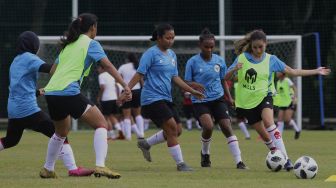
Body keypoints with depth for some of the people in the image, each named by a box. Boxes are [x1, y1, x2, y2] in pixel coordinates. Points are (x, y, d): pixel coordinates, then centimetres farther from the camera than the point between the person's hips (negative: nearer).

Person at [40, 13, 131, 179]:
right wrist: (124, 85, -12)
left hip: (51, 92, 7)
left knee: (61, 132, 29)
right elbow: (107, 65, -9)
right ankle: (100, 166, -19)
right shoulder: (90, 43, 2)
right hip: (69, 92, -7)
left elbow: (53, 70, 27)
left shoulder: (68, 44, 22)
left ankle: (47, 169, 37)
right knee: (101, 124, -2)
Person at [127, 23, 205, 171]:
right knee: (172, 127, -15)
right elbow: (139, 74, -12)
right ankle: (180, 163, -9)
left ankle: (145, 144, 22)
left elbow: (175, 77, 17)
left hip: (166, 98, 9)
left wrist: (192, 91, 12)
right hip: (153, 97, -9)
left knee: (177, 130, 6)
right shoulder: (151, 53, -10)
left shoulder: (172, 55, 13)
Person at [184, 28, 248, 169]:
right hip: (200, 101, -3)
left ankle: (239, 161, -11)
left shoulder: (219, 61, 4)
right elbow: (187, 83, -1)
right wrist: (195, 85, -23)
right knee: (208, 126, -24)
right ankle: (205, 153, 7)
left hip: (218, 99, 3)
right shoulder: (192, 62, -5)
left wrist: (229, 97, 4)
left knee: (227, 127, -10)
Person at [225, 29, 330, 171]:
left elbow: (292, 72, 4)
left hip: (263, 97, -2)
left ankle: (285, 159, -32)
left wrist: (316, 71, 2)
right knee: (263, 133, 3)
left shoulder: (271, 60, -1)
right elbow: (226, 77, -3)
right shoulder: (242, 58, -4)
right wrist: (234, 69, -26)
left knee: (268, 122, -28)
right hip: (246, 102, 2)